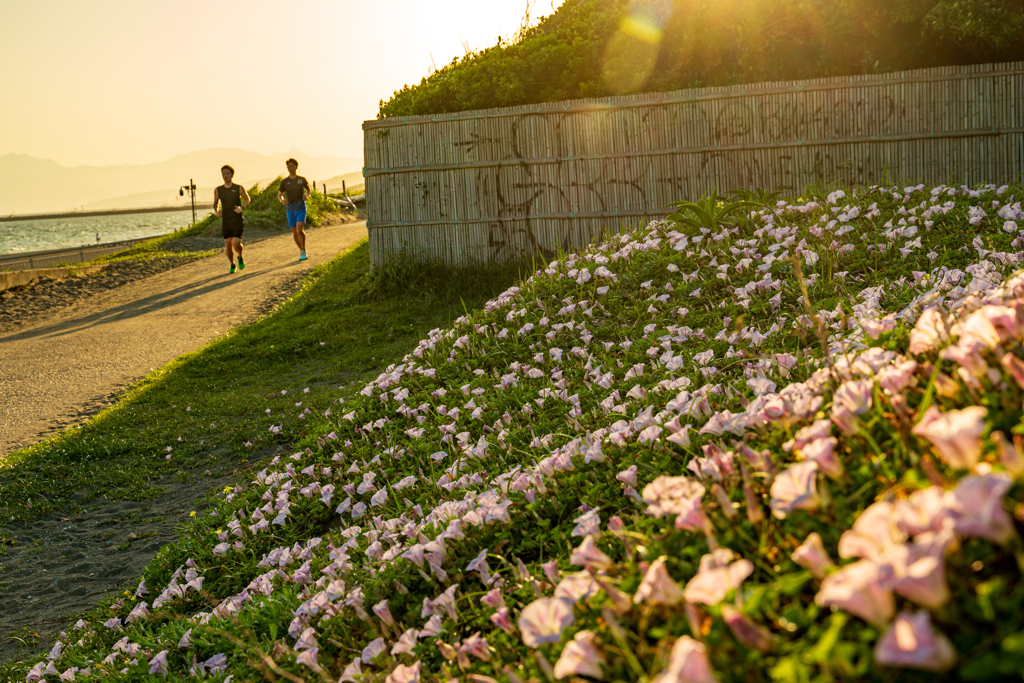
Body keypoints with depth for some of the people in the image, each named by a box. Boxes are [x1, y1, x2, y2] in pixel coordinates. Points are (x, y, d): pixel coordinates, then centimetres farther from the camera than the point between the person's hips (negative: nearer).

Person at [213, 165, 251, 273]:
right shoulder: (218, 190, 2)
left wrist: (241, 207, -9)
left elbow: (247, 199, 11)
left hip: (237, 220, -2)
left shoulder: (239, 188, -4)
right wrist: (216, 212, -6)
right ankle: (232, 265, 23)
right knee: (228, 245, 2)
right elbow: (215, 203, 16)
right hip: (225, 221, 2)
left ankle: (240, 257, 19)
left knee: (236, 244, -14)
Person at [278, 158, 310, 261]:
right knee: (295, 232, 8)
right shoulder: (284, 182, 1)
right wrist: (282, 200, -12)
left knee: (299, 230, -19)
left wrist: (306, 195, -7)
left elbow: (308, 190, 16)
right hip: (290, 210, 2)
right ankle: (301, 251, 28)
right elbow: (279, 195, 11)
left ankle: (304, 251, -2)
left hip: (301, 208, -2)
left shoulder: (302, 180, 0)